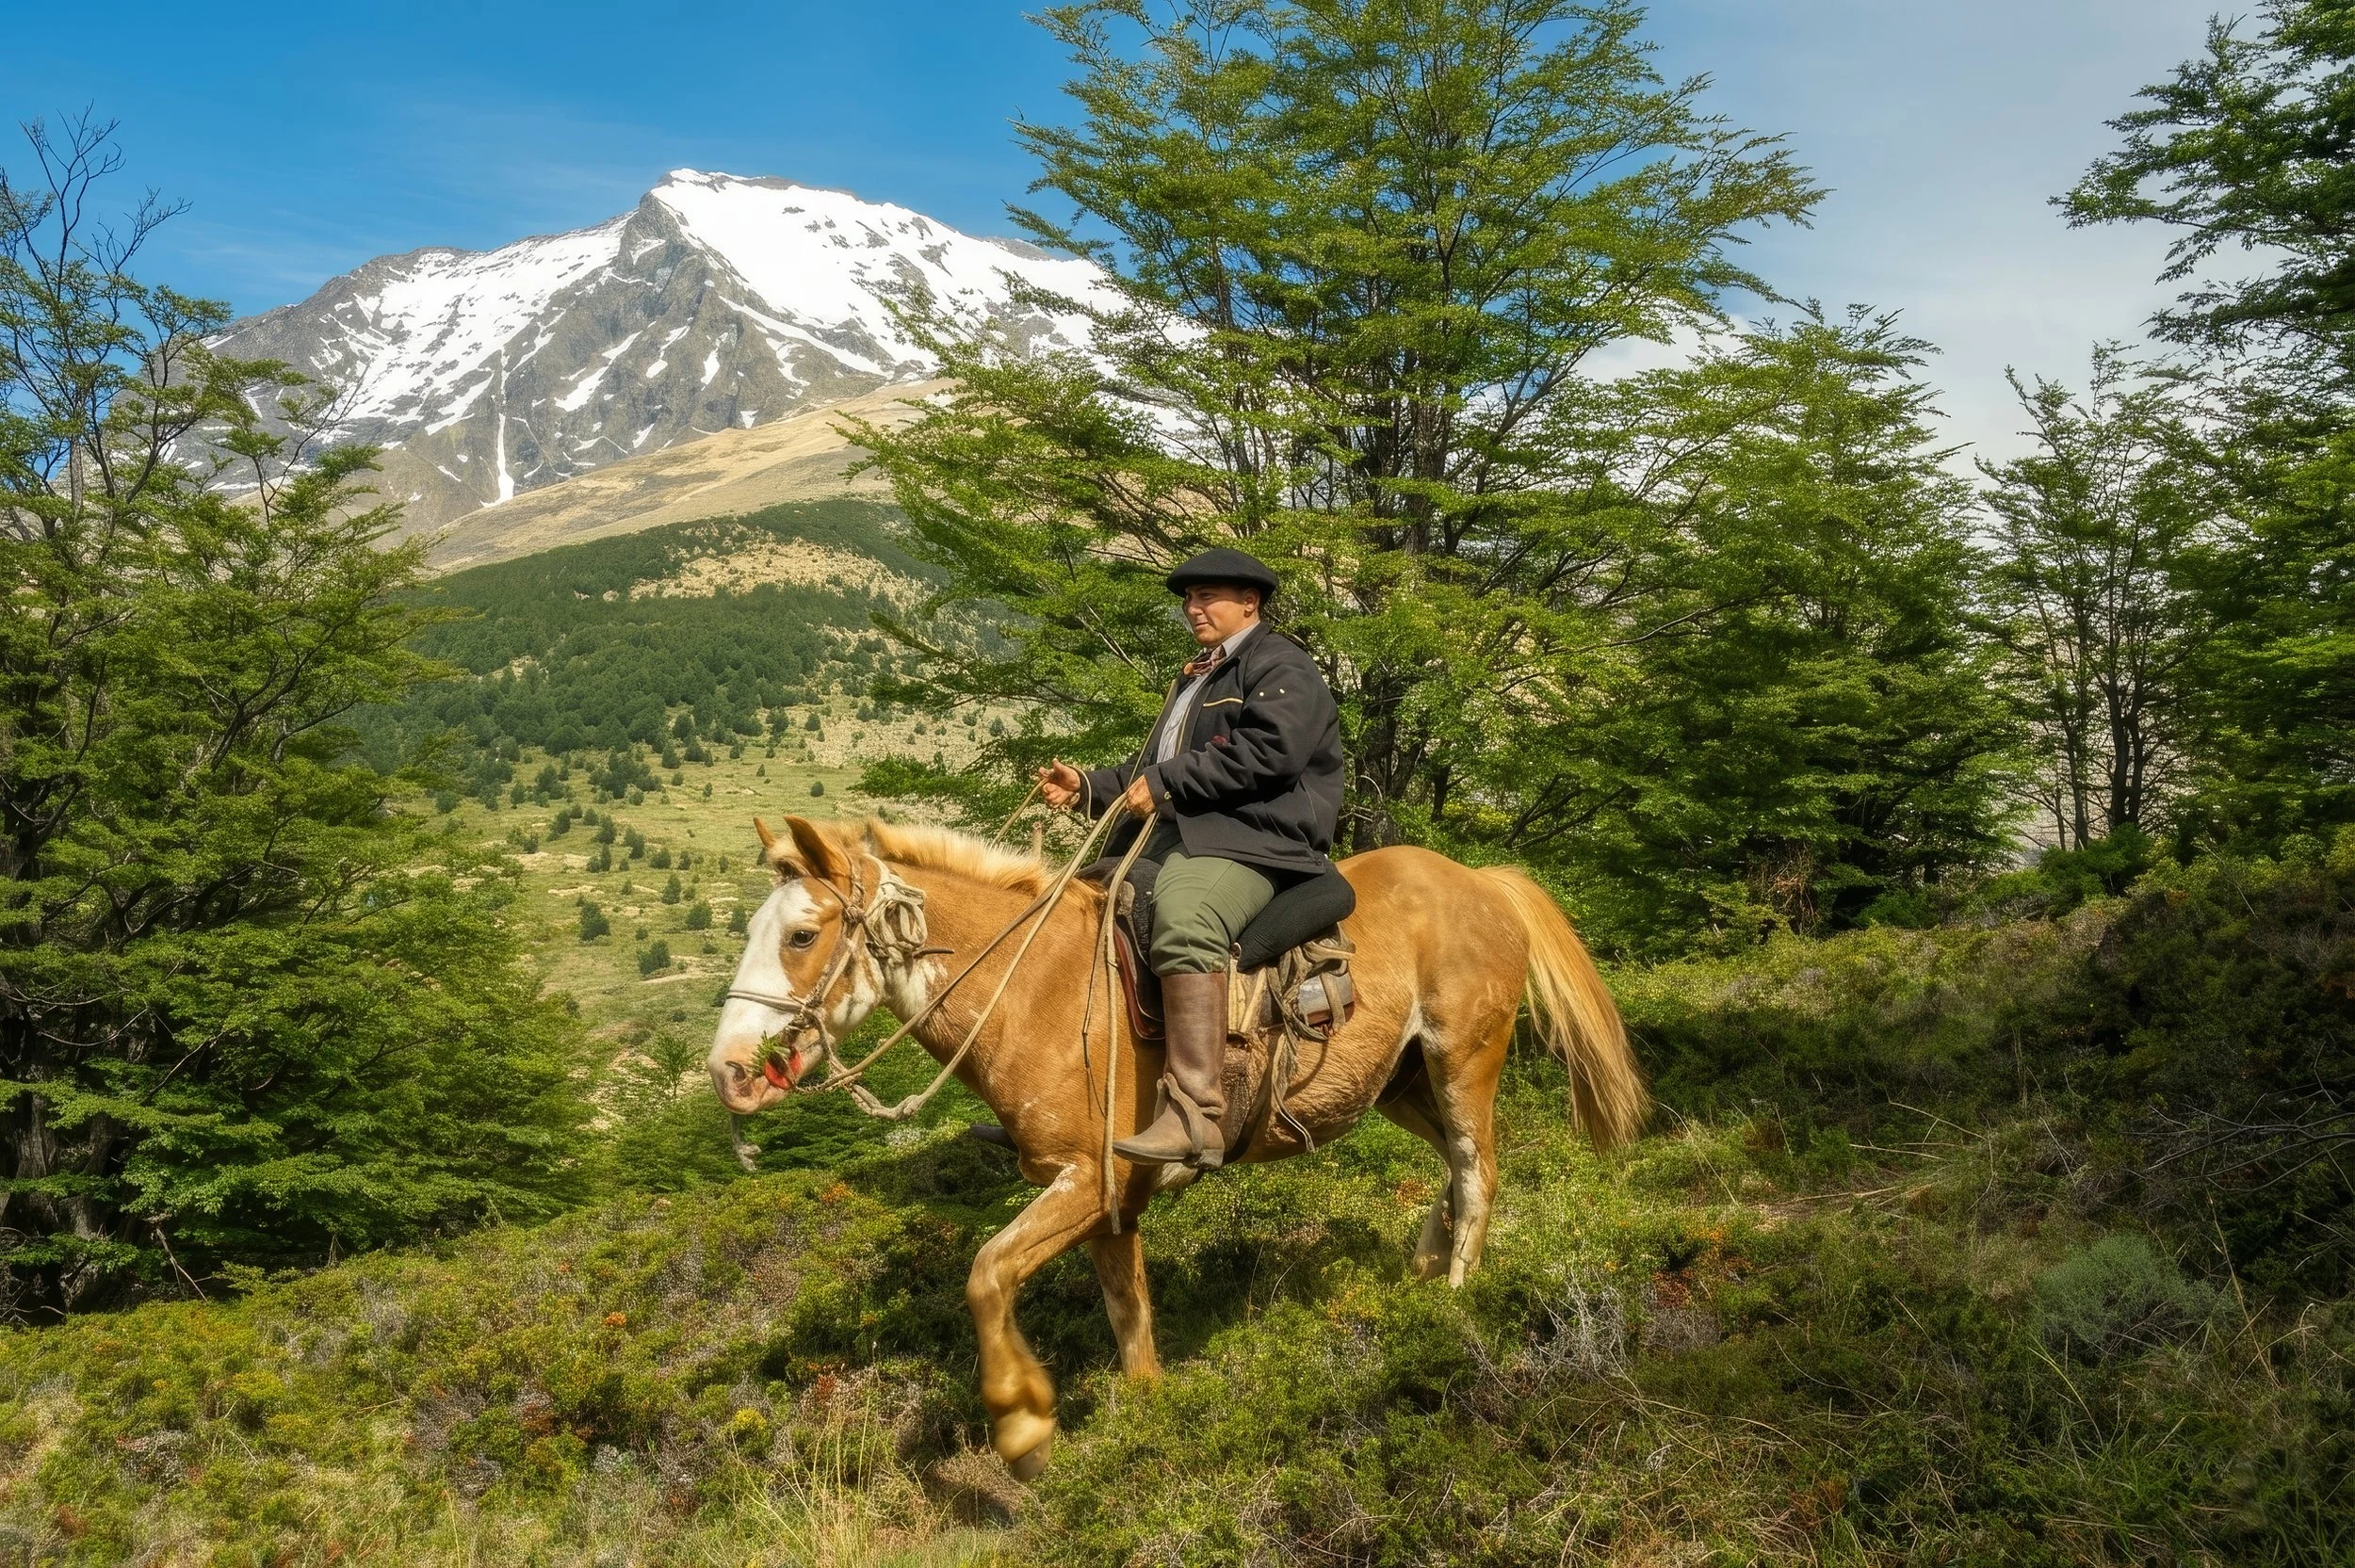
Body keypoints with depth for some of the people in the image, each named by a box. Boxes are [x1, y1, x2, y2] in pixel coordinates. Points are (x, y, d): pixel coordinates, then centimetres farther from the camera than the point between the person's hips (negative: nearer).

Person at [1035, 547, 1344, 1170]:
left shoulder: (1281, 666, 0)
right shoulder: (1195, 678, 31)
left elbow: (1270, 750, -19)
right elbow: (1153, 767, 31)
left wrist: (1166, 782, -17)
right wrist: (1087, 788, 13)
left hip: (1251, 838, -11)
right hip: (1170, 834, 11)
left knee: (1182, 924, -38)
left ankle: (1195, 1120, -46)